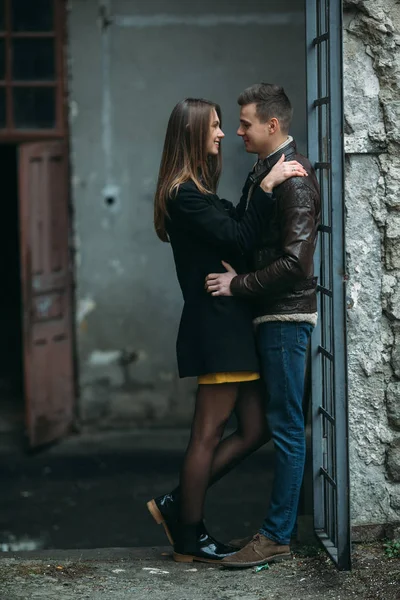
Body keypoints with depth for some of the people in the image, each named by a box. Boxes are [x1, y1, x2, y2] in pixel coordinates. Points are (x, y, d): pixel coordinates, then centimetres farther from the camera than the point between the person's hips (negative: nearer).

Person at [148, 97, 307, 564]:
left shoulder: (195, 192, 19)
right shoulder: (186, 194, -13)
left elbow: (235, 230, 18)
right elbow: (239, 238, -19)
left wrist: (261, 182, 14)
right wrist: (267, 186, -19)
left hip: (228, 324, 10)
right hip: (216, 326, -10)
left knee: (253, 429, 11)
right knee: (208, 434, -2)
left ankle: (177, 505, 17)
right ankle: (188, 540, 9)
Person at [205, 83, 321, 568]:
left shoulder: (295, 178, -14)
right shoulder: (267, 172, 15)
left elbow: (294, 261, -22)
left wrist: (238, 285, -15)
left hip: (287, 314, -10)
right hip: (271, 313, 10)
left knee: (285, 426, -5)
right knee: (279, 423, 14)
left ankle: (277, 536, -2)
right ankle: (278, 524, 21)